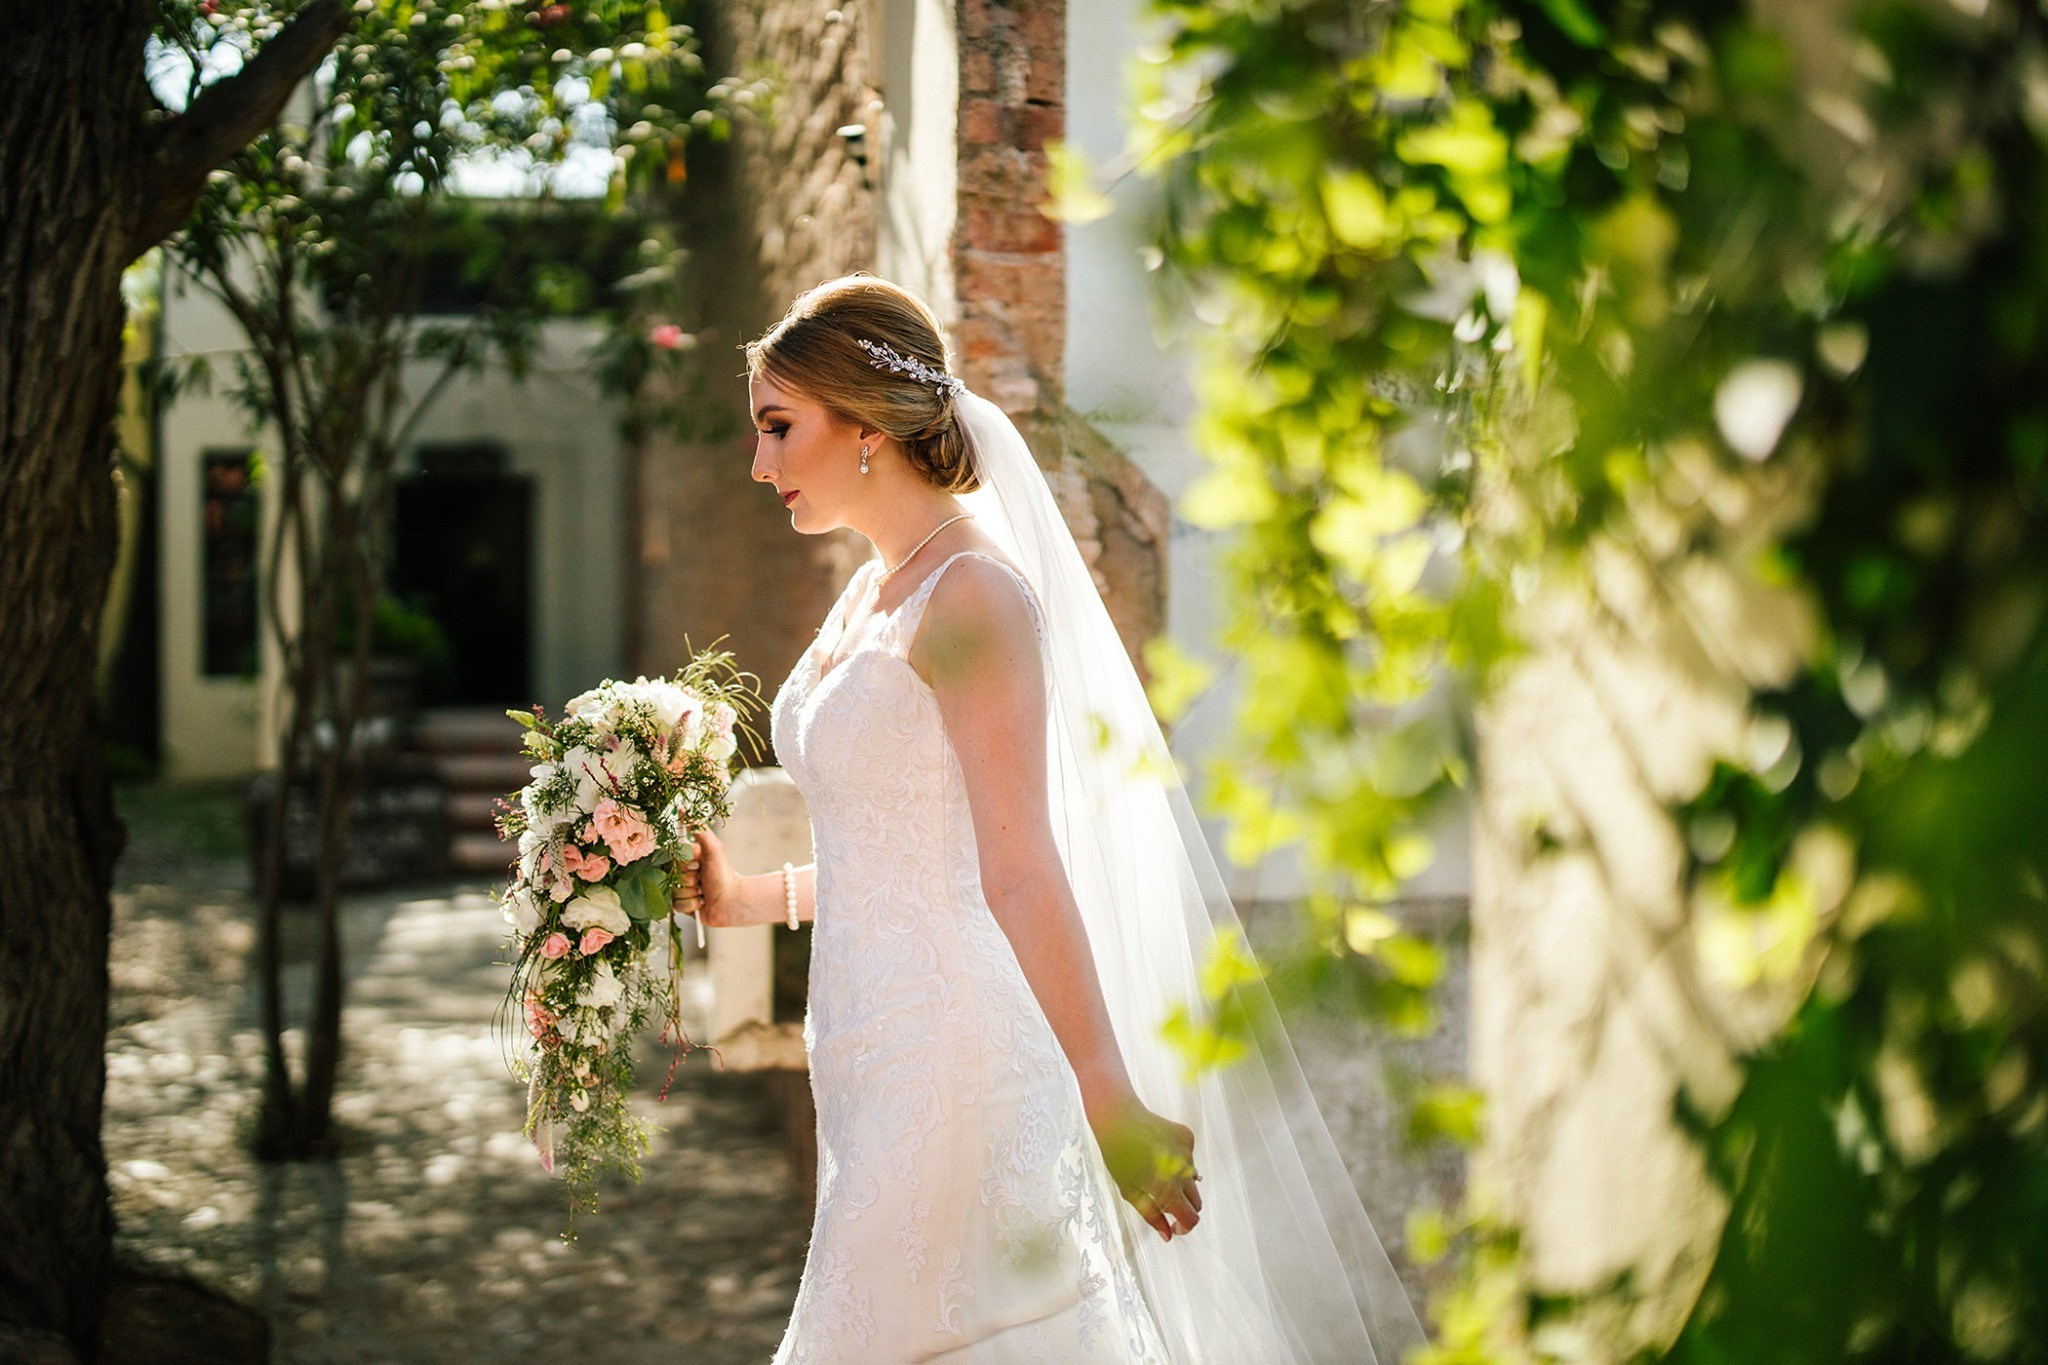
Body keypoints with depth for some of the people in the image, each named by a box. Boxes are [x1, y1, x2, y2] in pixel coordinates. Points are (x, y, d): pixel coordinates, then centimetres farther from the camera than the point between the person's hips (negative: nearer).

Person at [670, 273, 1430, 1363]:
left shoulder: (974, 595, -15)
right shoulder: (867, 597, 13)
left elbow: (1021, 869, -21)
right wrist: (747, 898, 13)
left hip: (955, 1056, -9)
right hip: (874, 1056, 9)